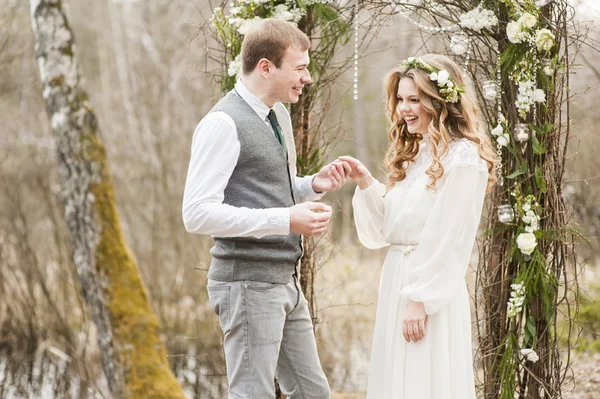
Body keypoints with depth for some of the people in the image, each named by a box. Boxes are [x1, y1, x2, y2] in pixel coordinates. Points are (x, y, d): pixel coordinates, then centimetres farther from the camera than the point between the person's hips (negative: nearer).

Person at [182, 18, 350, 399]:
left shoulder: (279, 115, 13)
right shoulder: (224, 123, -16)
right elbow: (198, 213, -23)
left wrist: (315, 185, 4)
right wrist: (287, 221, -26)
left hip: (285, 282, 9)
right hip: (248, 285, -9)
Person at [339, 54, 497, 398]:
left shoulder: (463, 160, -12)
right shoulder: (416, 155, 15)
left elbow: (449, 241, -16)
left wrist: (421, 299, -19)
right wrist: (367, 184, 2)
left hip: (432, 292, -9)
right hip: (398, 278, 9)